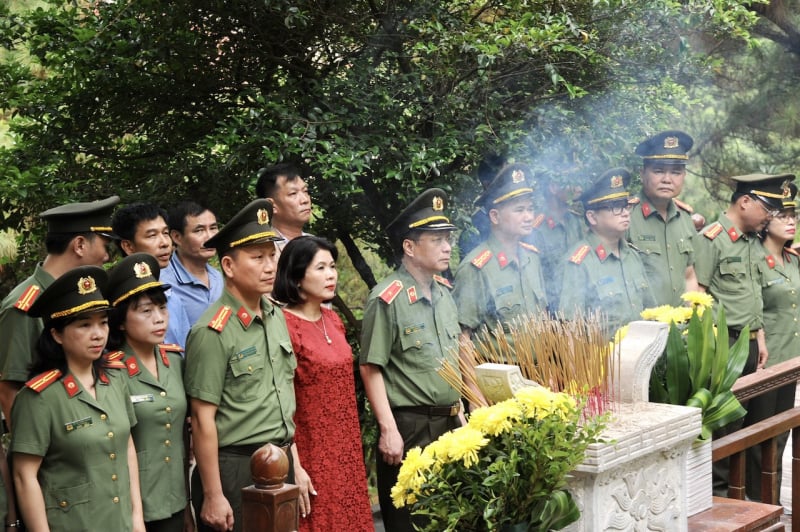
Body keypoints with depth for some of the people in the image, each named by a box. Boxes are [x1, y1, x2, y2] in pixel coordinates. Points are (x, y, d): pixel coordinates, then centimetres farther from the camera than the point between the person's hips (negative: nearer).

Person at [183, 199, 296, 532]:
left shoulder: (277, 316, 8)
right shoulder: (213, 332, -15)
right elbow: (203, 419, -15)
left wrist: (292, 461, 15)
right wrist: (212, 497, -16)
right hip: (236, 470, -7)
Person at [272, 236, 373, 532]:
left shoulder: (333, 320, 9)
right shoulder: (284, 326, -15)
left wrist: (353, 449, 15)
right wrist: (295, 468, -18)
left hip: (346, 451, 7)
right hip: (311, 454, -7)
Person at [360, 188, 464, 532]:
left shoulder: (444, 291, 10)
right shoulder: (387, 298, -13)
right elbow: (371, 368, -14)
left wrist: (459, 412, 16)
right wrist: (388, 430, -17)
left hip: (449, 422, 7)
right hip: (409, 426, -7)